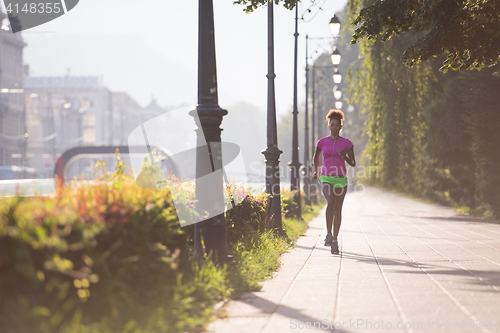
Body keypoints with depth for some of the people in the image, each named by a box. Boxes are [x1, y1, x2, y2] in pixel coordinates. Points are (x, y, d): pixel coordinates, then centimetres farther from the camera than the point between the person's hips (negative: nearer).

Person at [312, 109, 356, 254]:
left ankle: (335, 241, 15)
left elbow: (353, 163, -1)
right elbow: (316, 156, 23)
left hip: (341, 179, 1)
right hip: (326, 178, -1)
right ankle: (329, 234, -15)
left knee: (338, 209, 4)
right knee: (331, 202, -27)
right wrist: (315, 171, 17)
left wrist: (344, 156, -19)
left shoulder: (347, 143, 0)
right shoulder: (322, 142, 4)